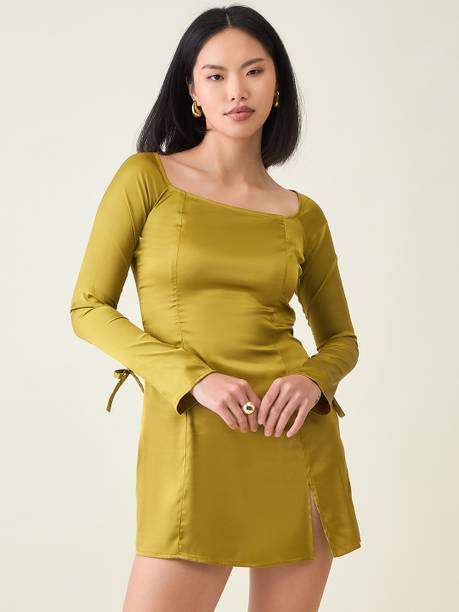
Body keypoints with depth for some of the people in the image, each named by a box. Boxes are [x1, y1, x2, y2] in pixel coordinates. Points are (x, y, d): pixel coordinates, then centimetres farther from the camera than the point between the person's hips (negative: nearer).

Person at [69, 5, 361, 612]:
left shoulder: (303, 216, 8)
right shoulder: (146, 177, 0)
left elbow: (341, 339, 17)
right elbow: (89, 308, -2)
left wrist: (313, 379, -7)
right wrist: (195, 378, -14)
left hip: (298, 442, 3)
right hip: (190, 440, -3)